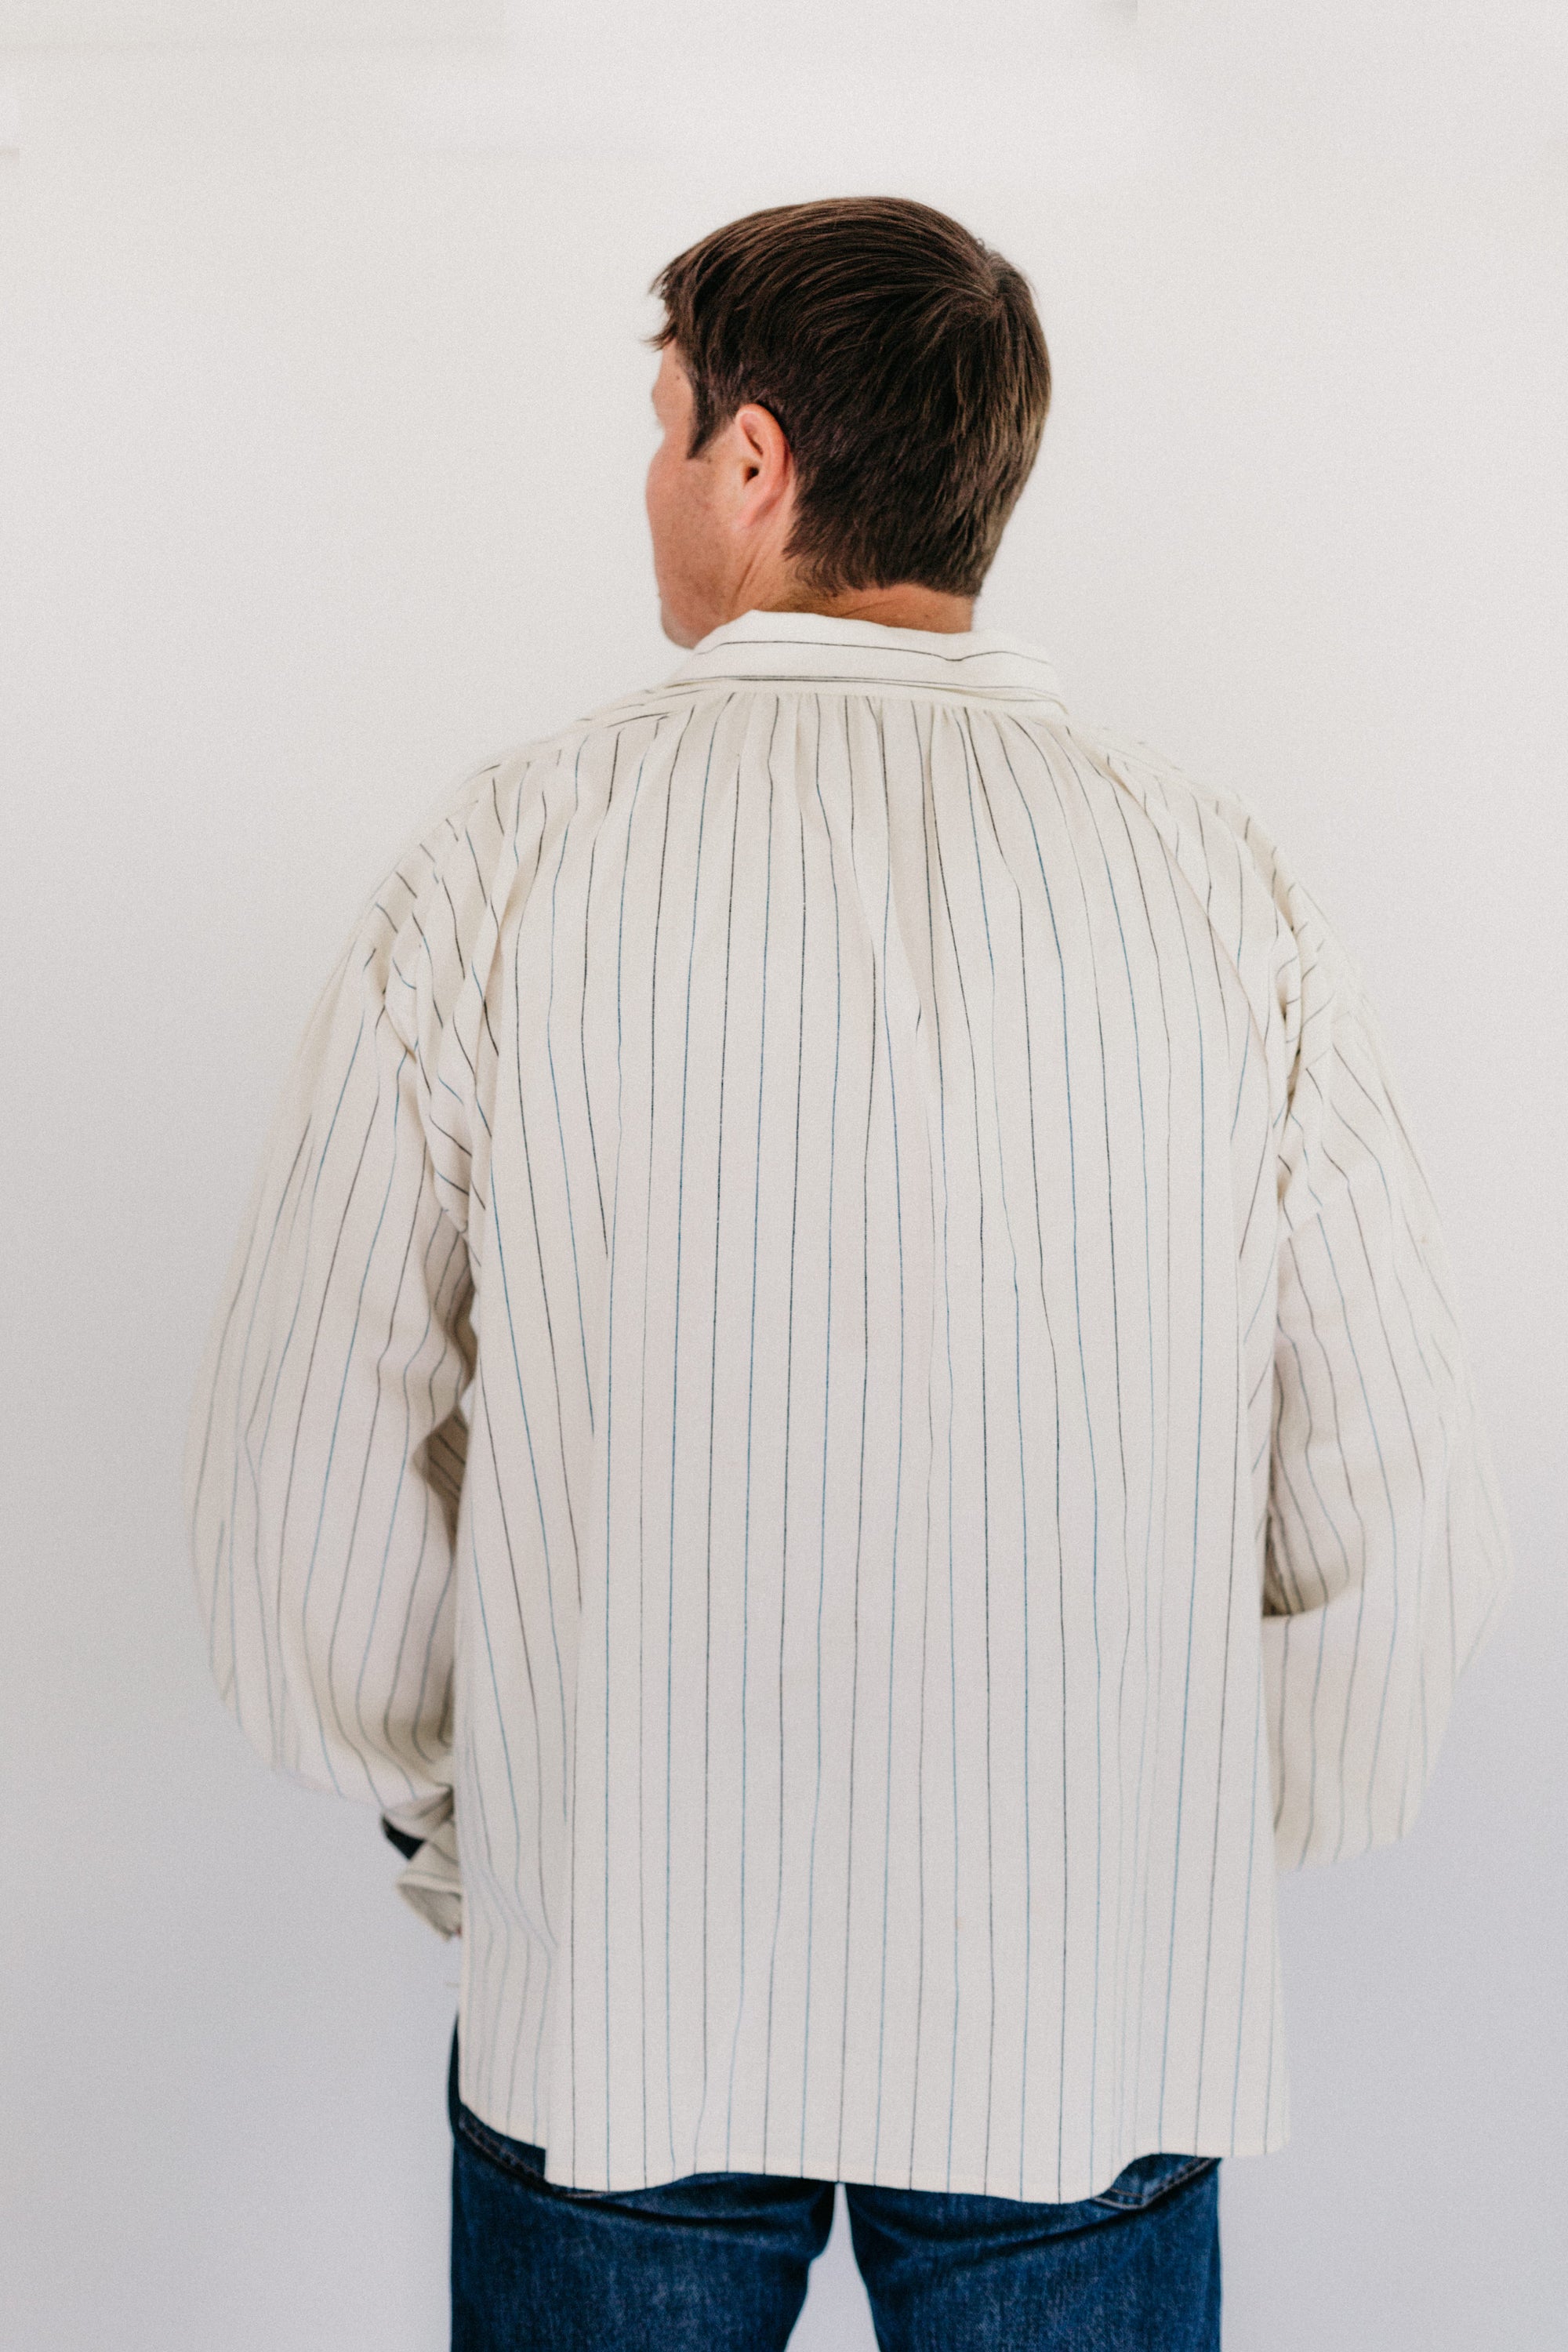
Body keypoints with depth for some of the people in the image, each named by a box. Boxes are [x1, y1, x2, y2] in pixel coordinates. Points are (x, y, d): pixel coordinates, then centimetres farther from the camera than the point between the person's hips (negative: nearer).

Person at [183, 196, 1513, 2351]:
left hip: (609, 2005, 0)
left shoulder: (511, 857, -10)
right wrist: (1220, 1865, 12)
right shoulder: (1228, 889, -7)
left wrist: (448, 1831, 10)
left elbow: (304, 1480, -7)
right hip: (1097, 2017, 1)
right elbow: (1393, 1525, -5)